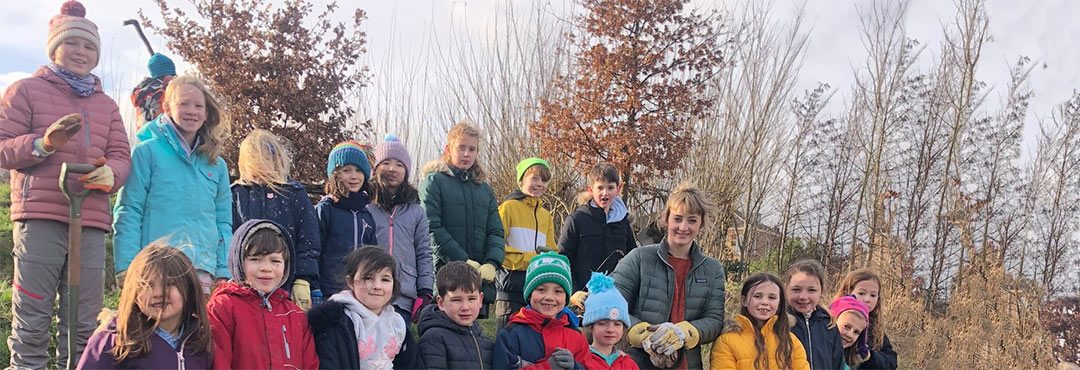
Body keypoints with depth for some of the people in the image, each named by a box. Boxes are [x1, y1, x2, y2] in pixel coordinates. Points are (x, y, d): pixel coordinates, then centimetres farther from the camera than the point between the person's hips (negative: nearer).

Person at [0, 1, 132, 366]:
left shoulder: (106, 105, 21)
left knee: (83, 323, 8)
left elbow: (121, 157, 12)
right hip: (39, 217, -4)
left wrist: (109, 174, -11)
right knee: (31, 319, -4)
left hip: (91, 222, 4)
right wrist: (44, 143, -17)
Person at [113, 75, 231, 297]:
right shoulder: (147, 152, 4)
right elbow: (128, 212, -1)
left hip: (203, 270, 4)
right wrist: (126, 267, -10)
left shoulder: (216, 164, 17)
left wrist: (224, 273, 7)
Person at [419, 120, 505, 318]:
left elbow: (496, 232, 12)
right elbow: (432, 228, -9)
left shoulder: (484, 188, 20)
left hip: (481, 279, 5)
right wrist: (463, 261, -16)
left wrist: (491, 263, -8)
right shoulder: (434, 181, 2)